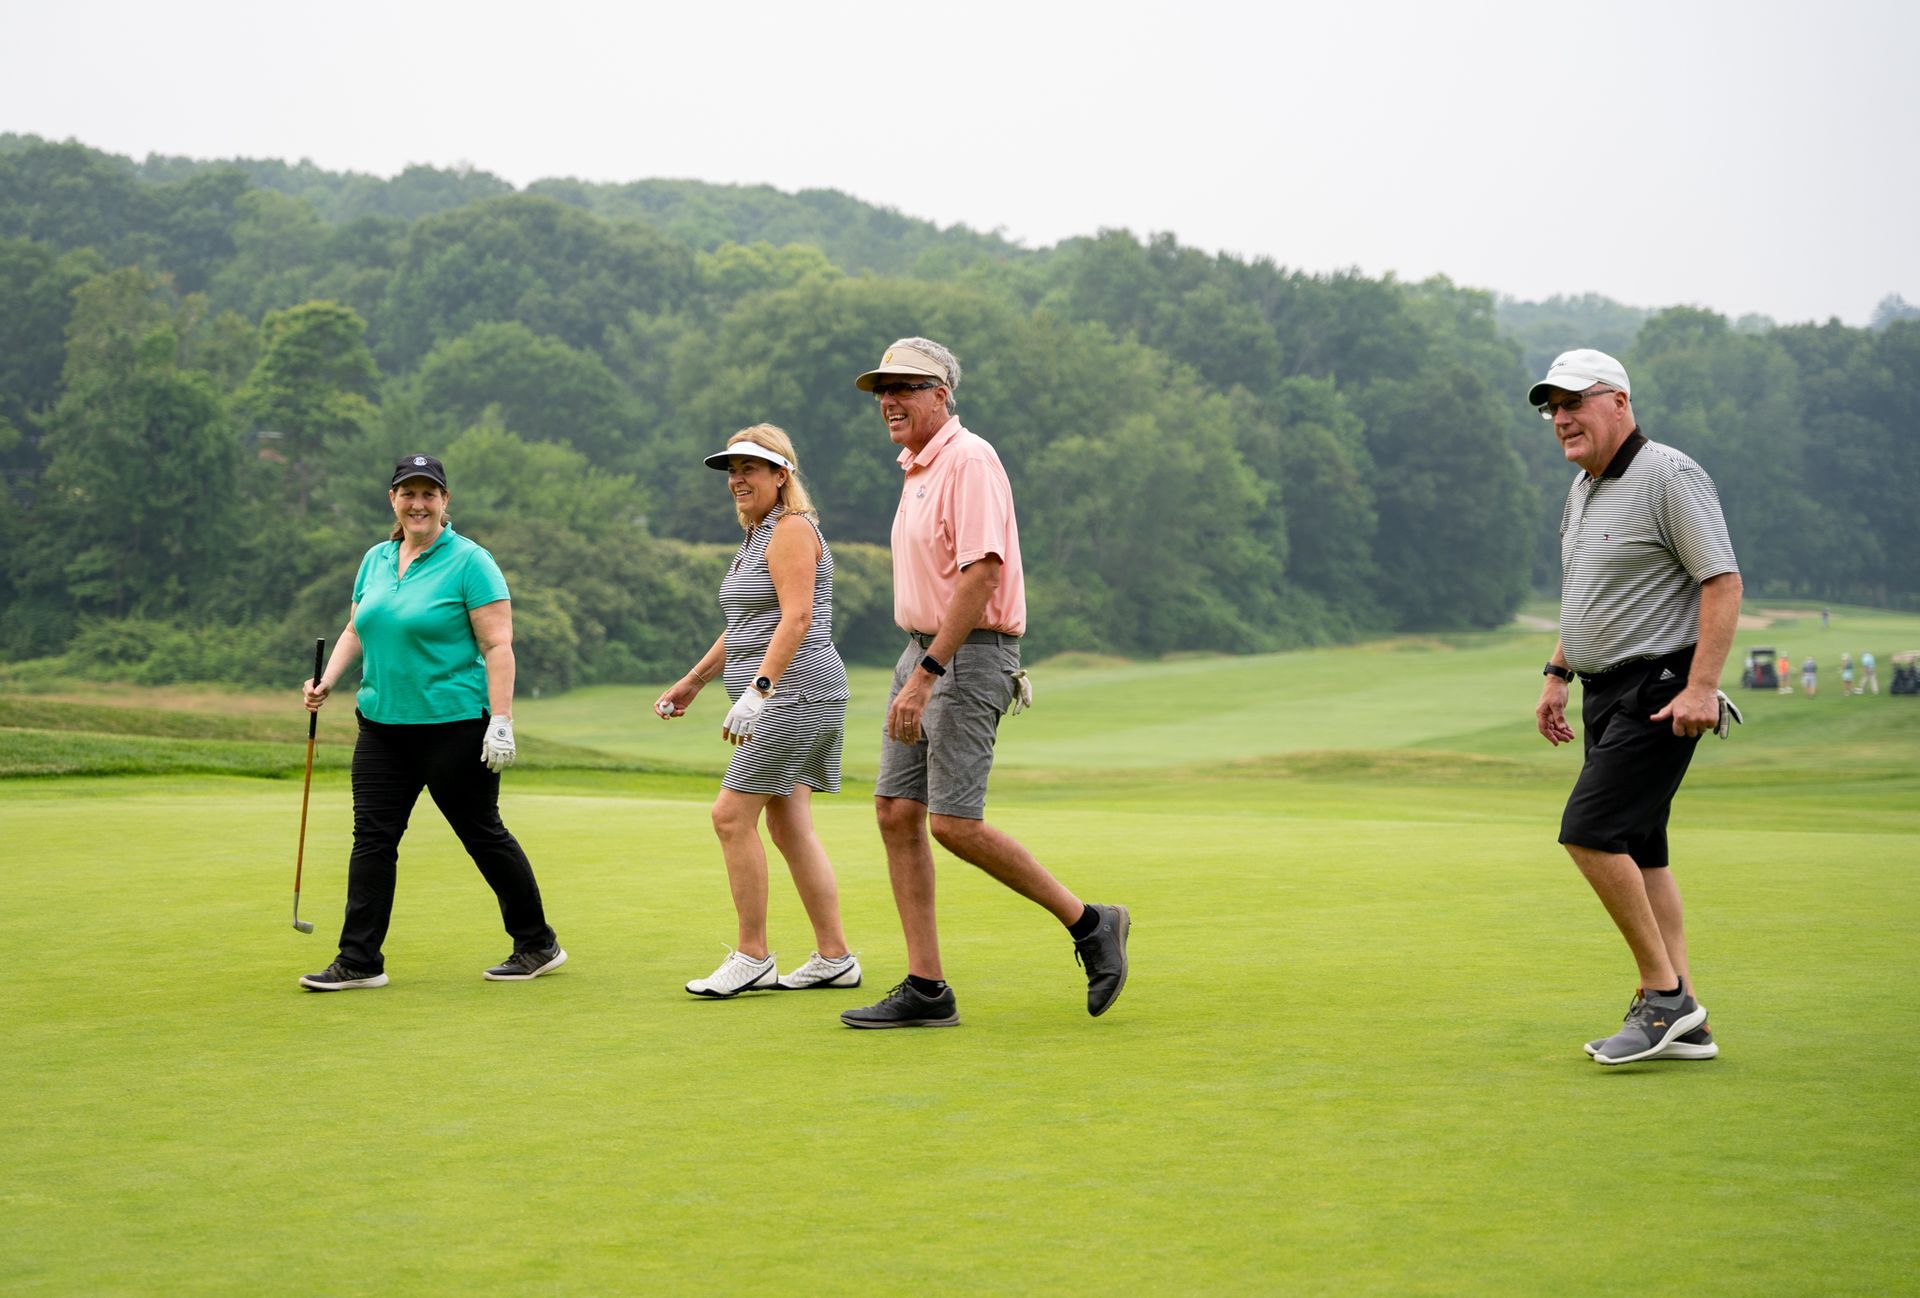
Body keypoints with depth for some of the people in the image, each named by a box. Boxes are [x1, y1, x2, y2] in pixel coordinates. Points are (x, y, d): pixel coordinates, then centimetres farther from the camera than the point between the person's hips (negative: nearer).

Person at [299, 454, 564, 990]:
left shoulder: (469, 563, -9)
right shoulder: (376, 560, 12)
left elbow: (498, 647, -13)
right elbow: (356, 631, 19)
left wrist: (500, 721, -20)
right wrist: (327, 680, 2)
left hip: (453, 725, -6)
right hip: (382, 725, 6)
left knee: (483, 834, 3)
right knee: (372, 837, 0)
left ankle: (539, 945, 17)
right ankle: (359, 961, 3)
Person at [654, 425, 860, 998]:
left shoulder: (792, 530, -11)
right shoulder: (757, 536, 19)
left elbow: (797, 618, -22)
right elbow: (745, 627, 28)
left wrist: (758, 689, -30)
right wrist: (694, 680, 30)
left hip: (795, 691, -10)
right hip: (782, 698, 10)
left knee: (732, 816, -9)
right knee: (789, 826, 8)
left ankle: (752, 959, -4)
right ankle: (834, 958, 11)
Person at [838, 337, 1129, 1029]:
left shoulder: (969, 460, -14)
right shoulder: (917, 469, 17)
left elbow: (980, 574, -23)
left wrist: (926, 675, -26)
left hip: (969, 658, -10)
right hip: (923, 654, 10)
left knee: (954, 823, -13)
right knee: (896, 812, 2)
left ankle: (1090, 924, 3)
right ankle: (926, 990, 4)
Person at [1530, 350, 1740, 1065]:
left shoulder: (1670, 476, -13)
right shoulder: (1582, 490, 16)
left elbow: (1722, 582, -17)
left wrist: (1701, 687, -24)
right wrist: (1557, 674, 21)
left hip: (1660, 690, -9)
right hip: (1608, 691, 9)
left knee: (1590, 831, -17)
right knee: (1638, 851, 7)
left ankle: (1663, 992, -8)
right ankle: (1682, 1020, 10)